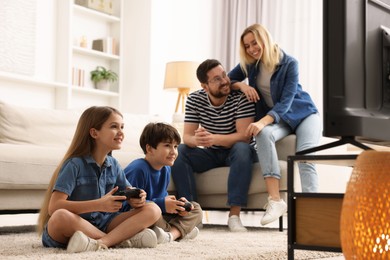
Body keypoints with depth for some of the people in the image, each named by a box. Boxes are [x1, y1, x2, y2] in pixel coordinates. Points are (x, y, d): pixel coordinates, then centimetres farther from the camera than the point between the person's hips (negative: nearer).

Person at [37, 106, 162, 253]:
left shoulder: (113, 164, 4)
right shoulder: (75, 164, -14)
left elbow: (129, 194, 10)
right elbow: (54, 207, -23)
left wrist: (137, 199, -16)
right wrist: (99, 204, -30)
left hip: (102, 224, 6)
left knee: (153, 210, -11)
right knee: (61, 216, -40)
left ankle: (101, 243, -30)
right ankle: (122, 239, -24)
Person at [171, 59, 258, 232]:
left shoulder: (241, 97, -17)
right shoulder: (194, 99, -6)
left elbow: (244, 136, -25)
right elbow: (186, 136, -10)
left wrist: (214, 139, -43)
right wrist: (196, 140, -37)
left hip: (237, 152, -3)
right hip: (210, 154, 3)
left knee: (242, 149, -38)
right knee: (178, 151, -22)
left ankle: (234, 215, -38)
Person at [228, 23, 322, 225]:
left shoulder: (289, 63, -15)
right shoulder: (249, 63, 0)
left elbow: (286, 101, -23)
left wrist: (263, 121, -39)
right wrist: (242, 85, -17)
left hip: (303, 114, -2)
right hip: (274, 119, 3)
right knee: (263, 134, -33)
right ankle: (275, 201, -41)